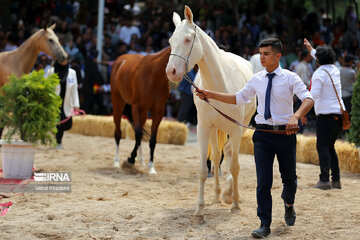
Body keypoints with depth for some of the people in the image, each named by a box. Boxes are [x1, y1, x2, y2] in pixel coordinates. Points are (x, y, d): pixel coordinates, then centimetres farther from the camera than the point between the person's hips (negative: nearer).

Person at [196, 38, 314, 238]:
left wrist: (296, 116, -38)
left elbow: (309, 99, -19)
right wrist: (210, 94, 9)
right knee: (263, 181, -5)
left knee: (289, 177, 15)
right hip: (263, 134, 2)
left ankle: (289, 205, 47)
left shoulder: (290, 78, -7)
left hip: (285, 133, -2)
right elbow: (239, 98, 16)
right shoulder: (257, 79, 6)